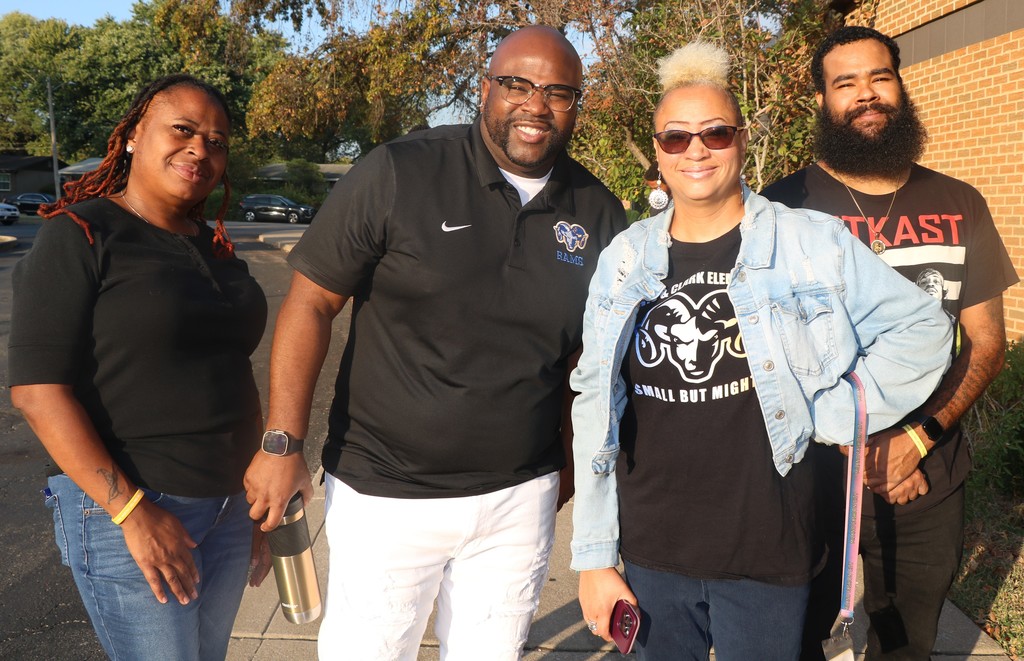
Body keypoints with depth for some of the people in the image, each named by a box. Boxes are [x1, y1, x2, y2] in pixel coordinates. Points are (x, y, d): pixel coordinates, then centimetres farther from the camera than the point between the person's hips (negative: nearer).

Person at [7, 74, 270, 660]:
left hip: (227, 507, 7)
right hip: (125, 507, -6)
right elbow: (37, 388, -16)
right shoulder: (79, 236, -11)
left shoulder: (216, 248, 9)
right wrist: (132, 511, -21)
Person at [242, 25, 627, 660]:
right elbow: (311, 303, -9)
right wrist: (283, 444, -12)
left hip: (520, 497, 3)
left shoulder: (599, 214, 1)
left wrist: (570, 465, 11)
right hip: (386, 494, -3)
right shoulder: (398, 175, -11)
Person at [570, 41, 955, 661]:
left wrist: (833, 415, -7)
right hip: (651, 556, 3)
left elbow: (922, 328, 3)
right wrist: (594, 556, 3)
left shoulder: (812, 242, -5)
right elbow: (596, 412, 4)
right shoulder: (625, 259, 2)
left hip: (766, 559, -2)